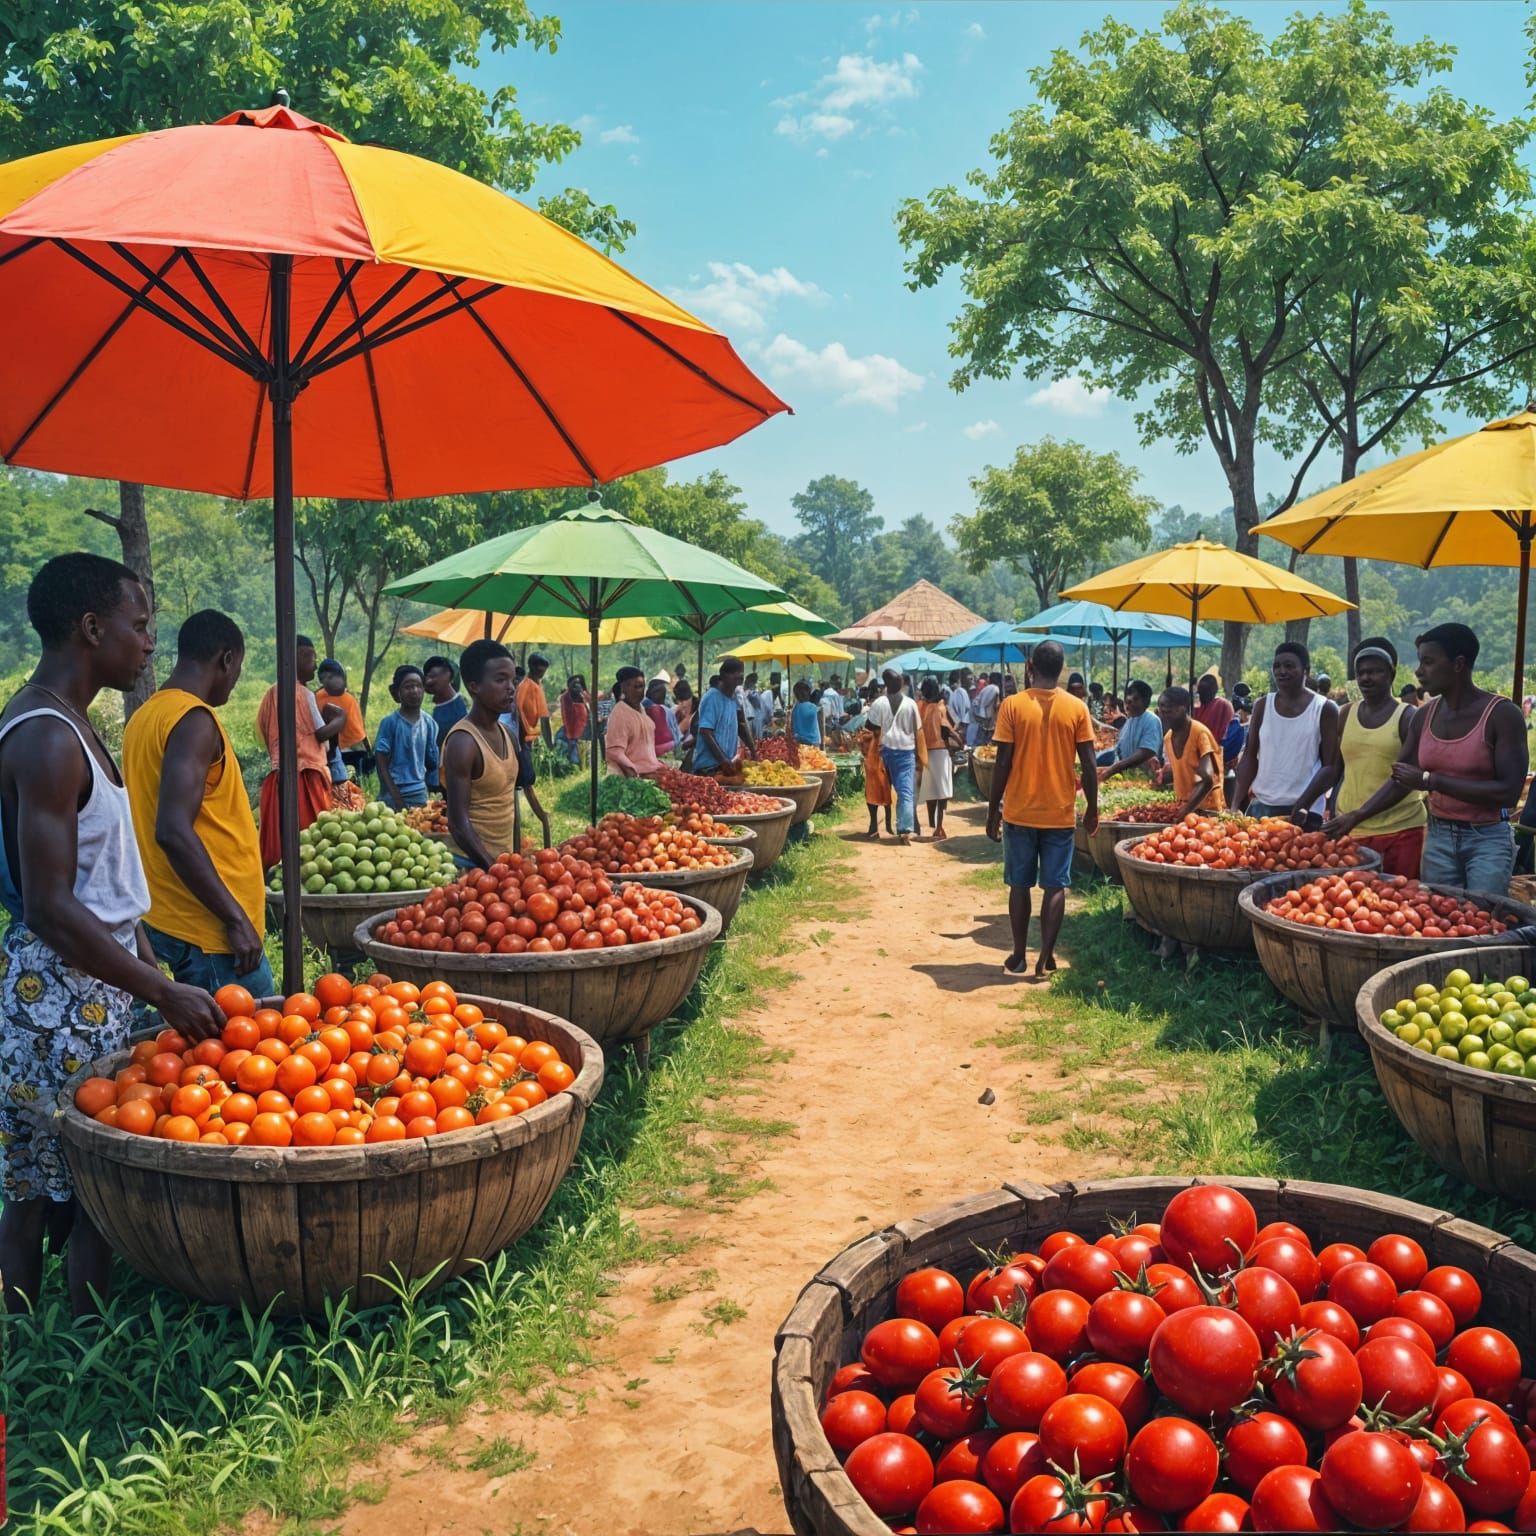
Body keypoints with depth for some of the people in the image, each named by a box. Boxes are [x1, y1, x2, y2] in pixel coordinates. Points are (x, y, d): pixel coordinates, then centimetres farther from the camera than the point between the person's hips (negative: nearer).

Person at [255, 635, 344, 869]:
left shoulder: (272, 694, 13)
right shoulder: (303, 694, -10)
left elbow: (264, 731, 18)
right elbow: (321, 734, -10)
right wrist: (340, 719, 6)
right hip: (305, 776, -8)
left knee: (276, 842, 7)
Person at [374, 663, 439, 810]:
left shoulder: (430, 724, 5)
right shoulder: (390, 722, -6)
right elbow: (381, 760, -7)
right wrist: (395, 795, -12)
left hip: (420, 794, 4)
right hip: (394, 793, -4)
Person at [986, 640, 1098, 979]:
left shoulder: (1012, 705, -7)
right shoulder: (1077, 708, -4)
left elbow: (1002, 763, -7)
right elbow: (1088, 765, -3)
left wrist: (993, 811, 2)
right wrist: (1092, 809, 9)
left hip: (1019, 812, 0)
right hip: (1060, 812, 0)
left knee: (1020, 885, 10)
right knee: (1055, 886, 6)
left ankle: (1018, 957, 15)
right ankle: (1045, 958, 5)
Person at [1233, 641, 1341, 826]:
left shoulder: (1325, 709, -2)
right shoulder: (1263, 706, 8)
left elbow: (1331, 767, -6)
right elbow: (1249, 758, 9)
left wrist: (1303, 805, -17)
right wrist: (1237, 804, -1)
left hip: (1302, 812, -4)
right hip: (1259, 807, 4)